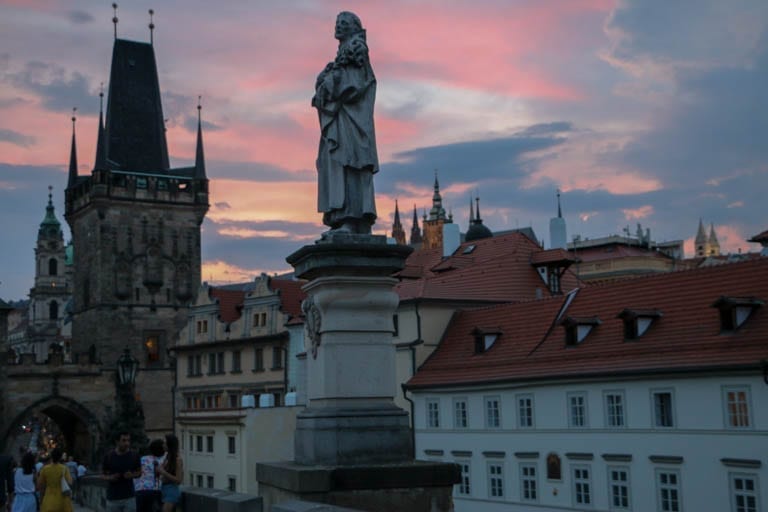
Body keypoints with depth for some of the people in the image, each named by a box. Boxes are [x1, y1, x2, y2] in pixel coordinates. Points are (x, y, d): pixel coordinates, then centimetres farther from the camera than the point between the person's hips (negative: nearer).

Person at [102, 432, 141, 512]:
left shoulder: (134, 456, -1)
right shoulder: (108, 457, -2)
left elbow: (139, 472, 11)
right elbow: (103, 475, 8)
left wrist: (132, 475, -11)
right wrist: (110, 478, -14)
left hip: (129, 497, 0)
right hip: (113, 498, 0)